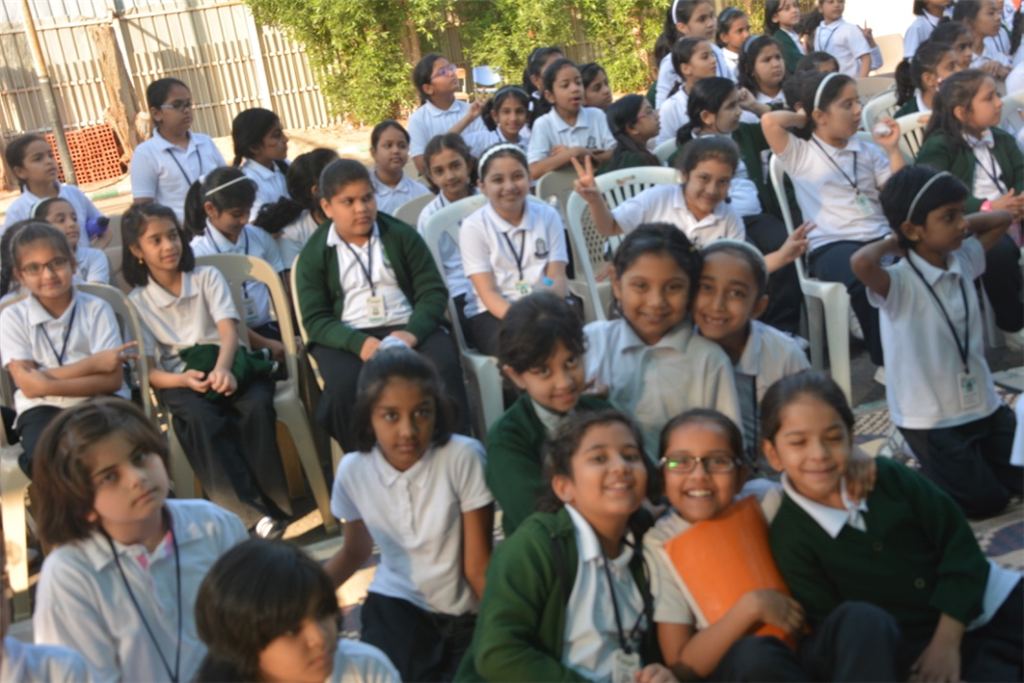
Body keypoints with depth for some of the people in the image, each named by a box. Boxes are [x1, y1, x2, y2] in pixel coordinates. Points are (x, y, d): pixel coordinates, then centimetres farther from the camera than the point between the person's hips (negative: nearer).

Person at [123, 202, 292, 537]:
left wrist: (222, 368, -28)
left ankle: (275, 503, -26)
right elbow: (148, 371, 0)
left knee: (258, 404, -33)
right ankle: (251, 514, -35)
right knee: (199, 418, -36)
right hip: (179, 382, -1)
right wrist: (184, 380, -23)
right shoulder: (137, 302, 9)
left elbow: (229, 331, -6)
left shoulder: (208, 277, 10)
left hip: (225, 365, 1)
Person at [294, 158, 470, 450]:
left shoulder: (402, 235, 10)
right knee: (346, 386, -34)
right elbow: (315, 320, -1)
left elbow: (433, 291, 4)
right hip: (347, 338, -1)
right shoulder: (314, 254, 7)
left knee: (445, 368, -30)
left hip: (408, 328, 1)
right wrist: (359, 343, -22)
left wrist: (413, 331, -18)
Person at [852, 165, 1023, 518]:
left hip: (984, 404, 7)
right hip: (931, 419, -7)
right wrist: (892, 244, -23)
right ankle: (923, 476, 21)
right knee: (984, 500, -2)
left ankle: (949, 465, 33)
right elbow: (861, 263, -45)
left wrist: (959, 226, -3)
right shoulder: (900, 283, -23)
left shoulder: (963, 261, -1)